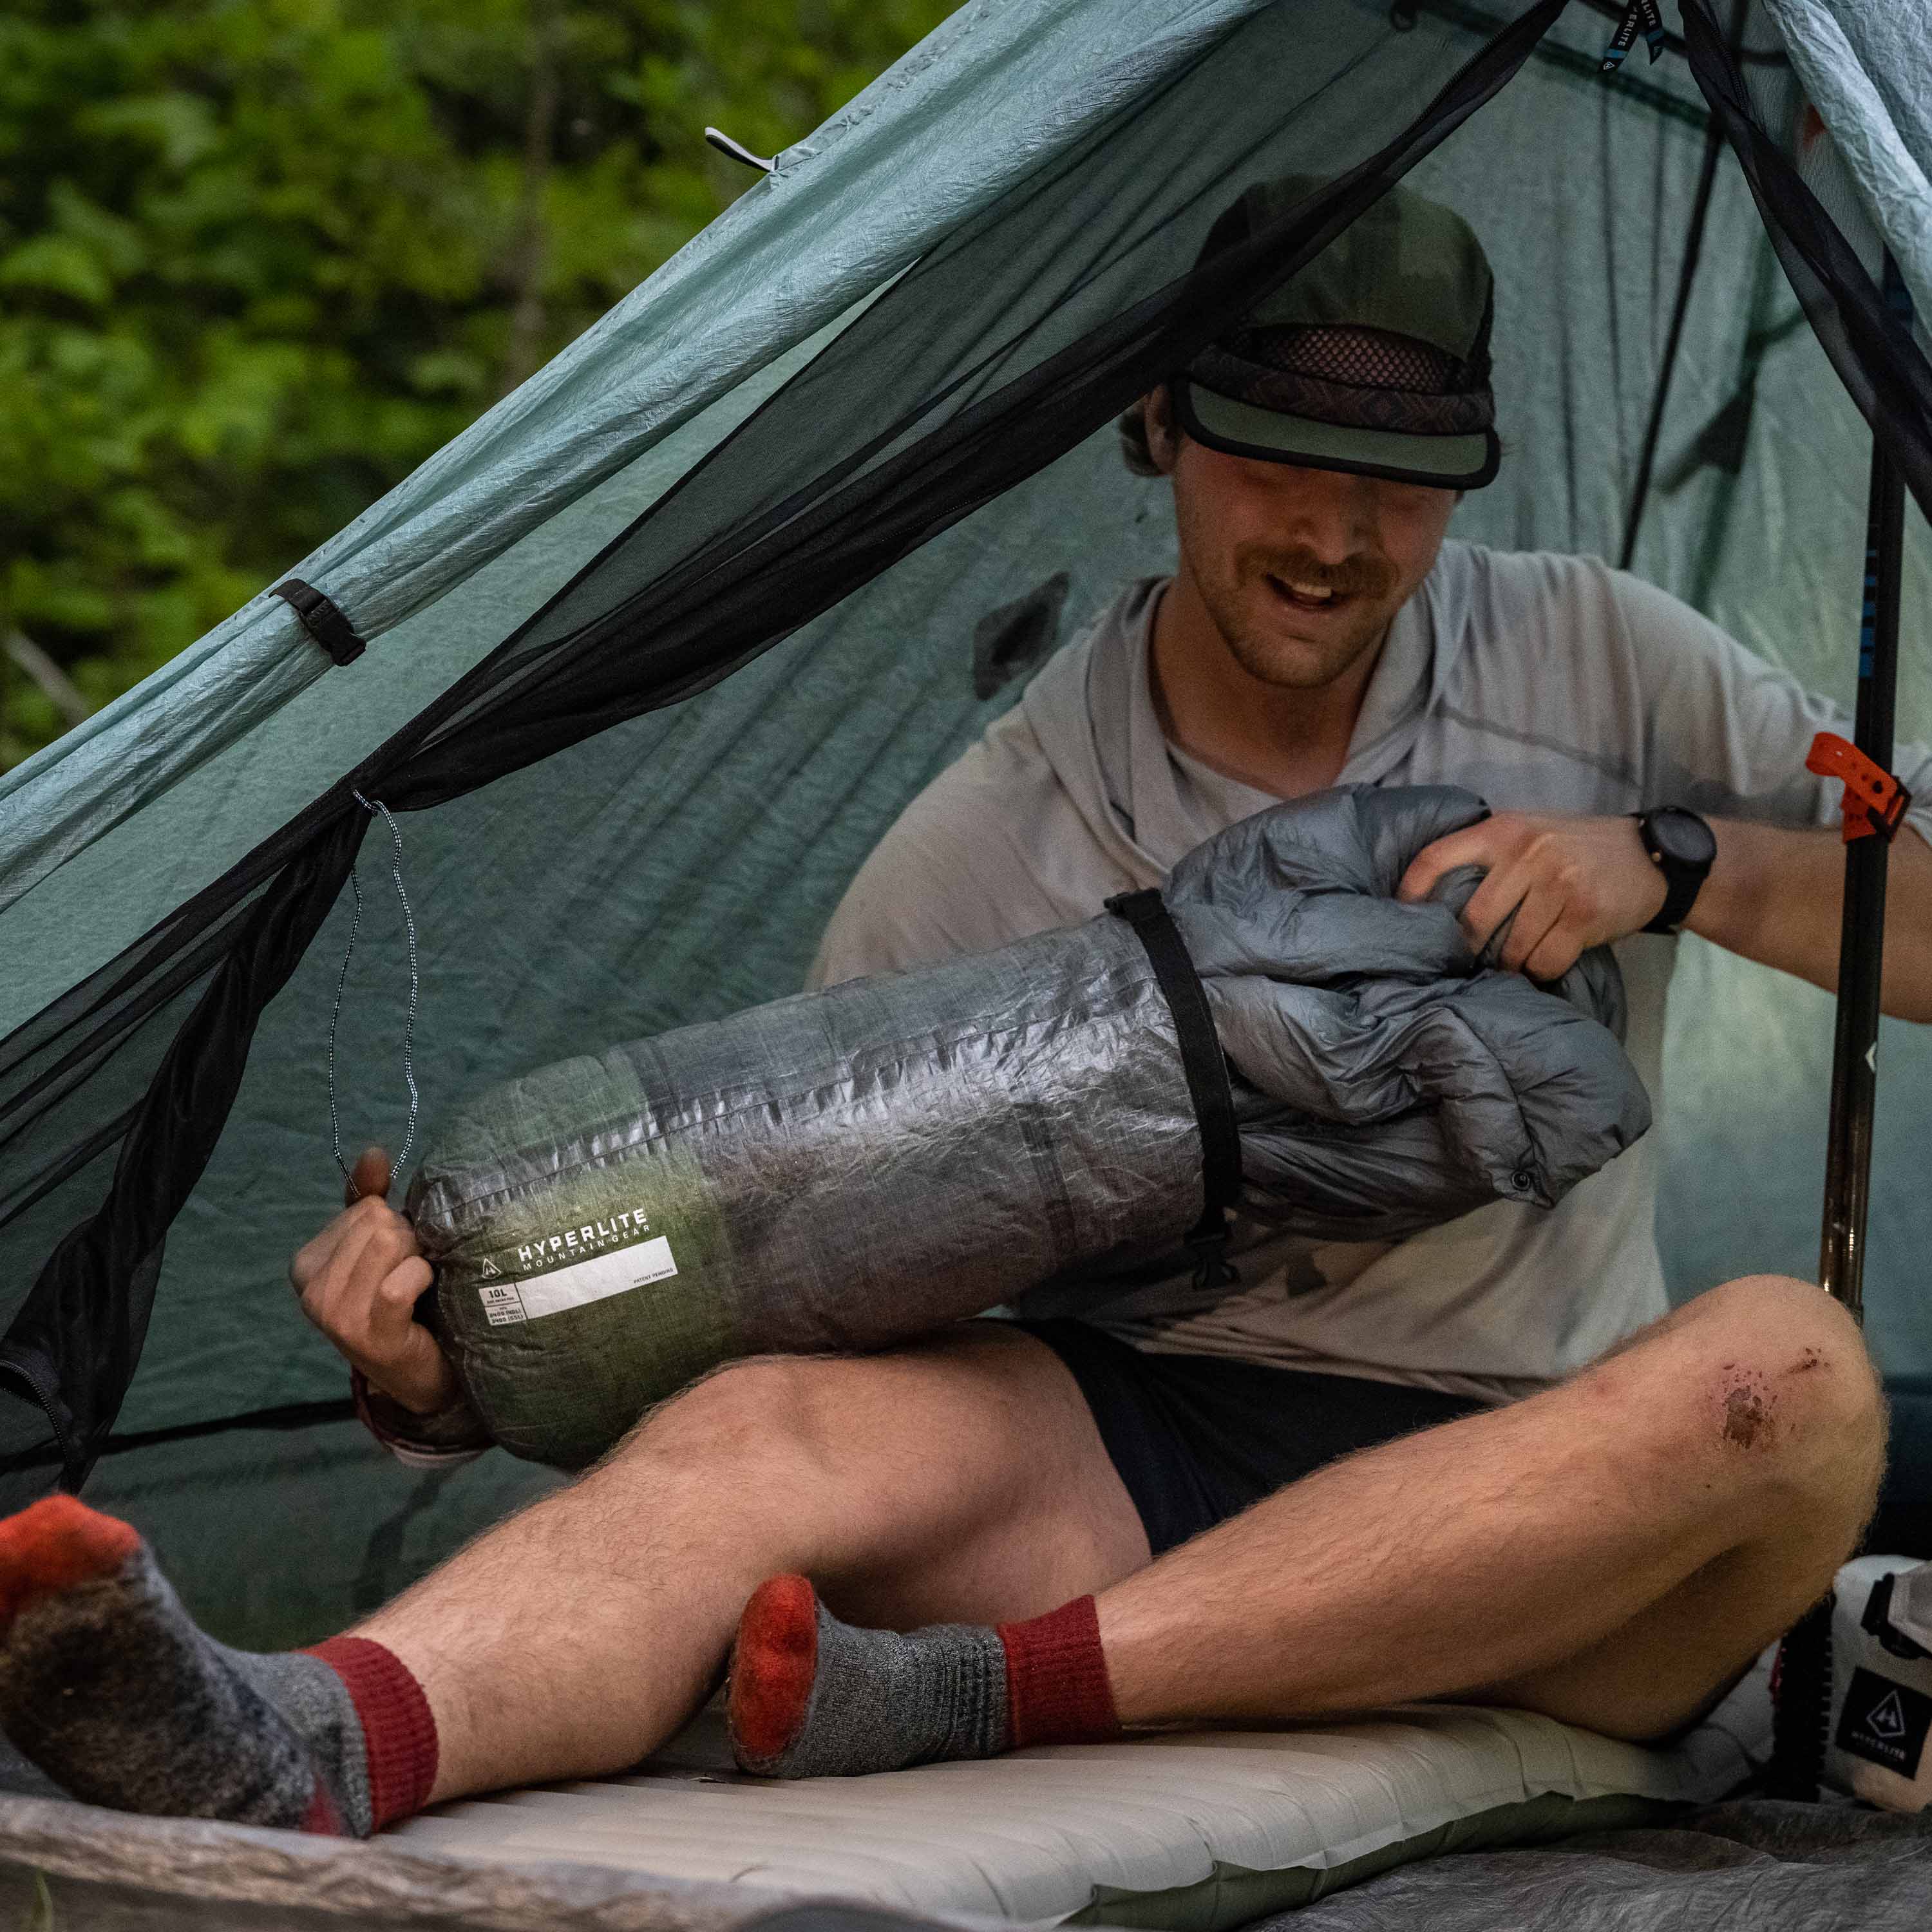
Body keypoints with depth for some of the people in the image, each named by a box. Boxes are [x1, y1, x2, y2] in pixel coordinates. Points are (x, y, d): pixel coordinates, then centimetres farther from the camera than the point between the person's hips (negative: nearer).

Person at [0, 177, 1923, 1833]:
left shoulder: (1589, 658, 3)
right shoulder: (991, 837, 0)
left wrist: (1678, 857, -14)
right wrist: (450, 1369, -22)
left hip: (1533, 1510, 1)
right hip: (1138, 1450, 0)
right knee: (790, 1413, -30)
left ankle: (999, 1688, -39)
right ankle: (307, 1751, -62)